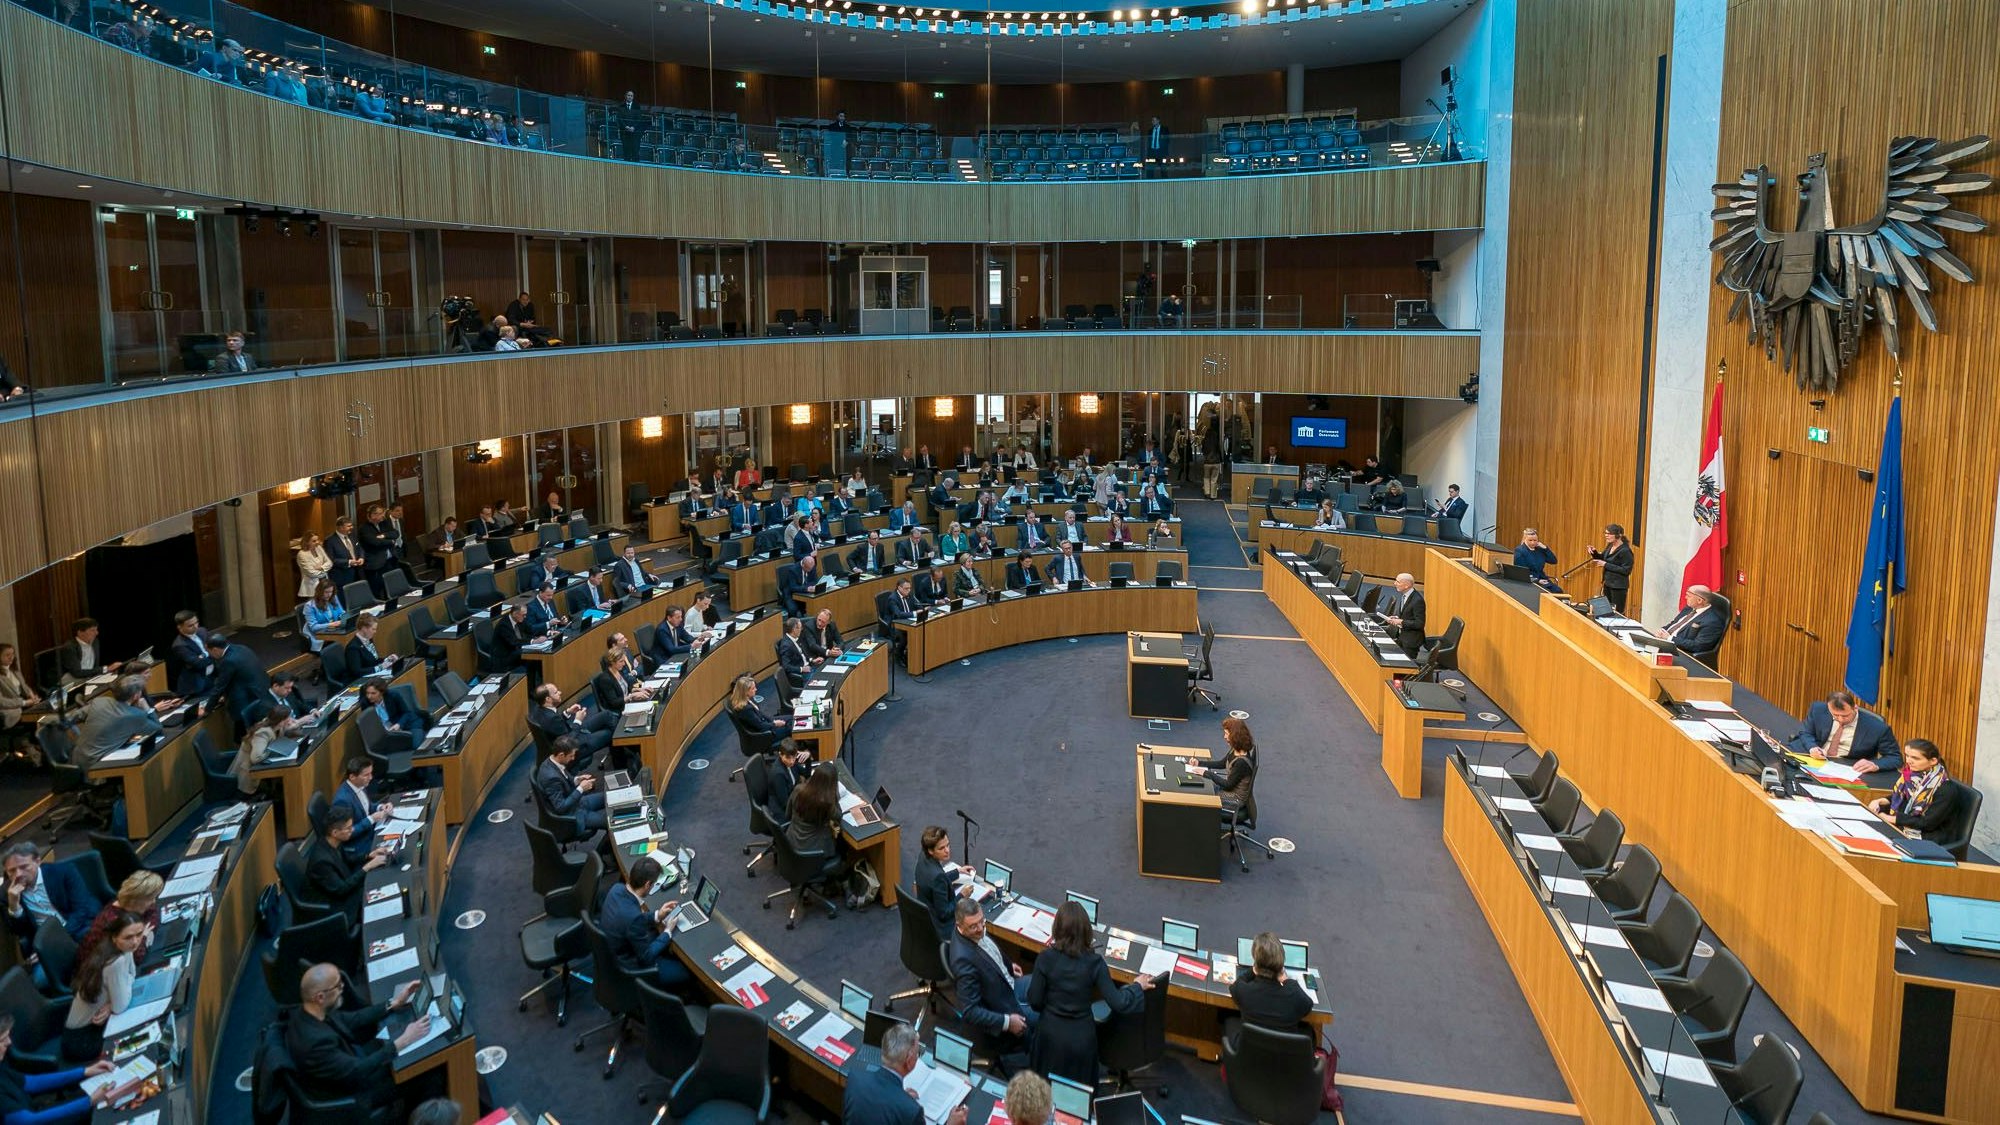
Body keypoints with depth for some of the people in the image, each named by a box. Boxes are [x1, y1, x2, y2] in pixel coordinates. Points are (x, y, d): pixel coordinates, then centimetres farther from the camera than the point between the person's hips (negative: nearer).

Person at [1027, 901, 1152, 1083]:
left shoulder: (1046, 959, -18)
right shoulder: (1094, 963, -17)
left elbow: (1034, 1001, -11)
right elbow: (1118, 1003, -16)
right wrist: (1137, 986, 2)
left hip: (1051, 1033, 0)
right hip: (1082, 1036, 0)